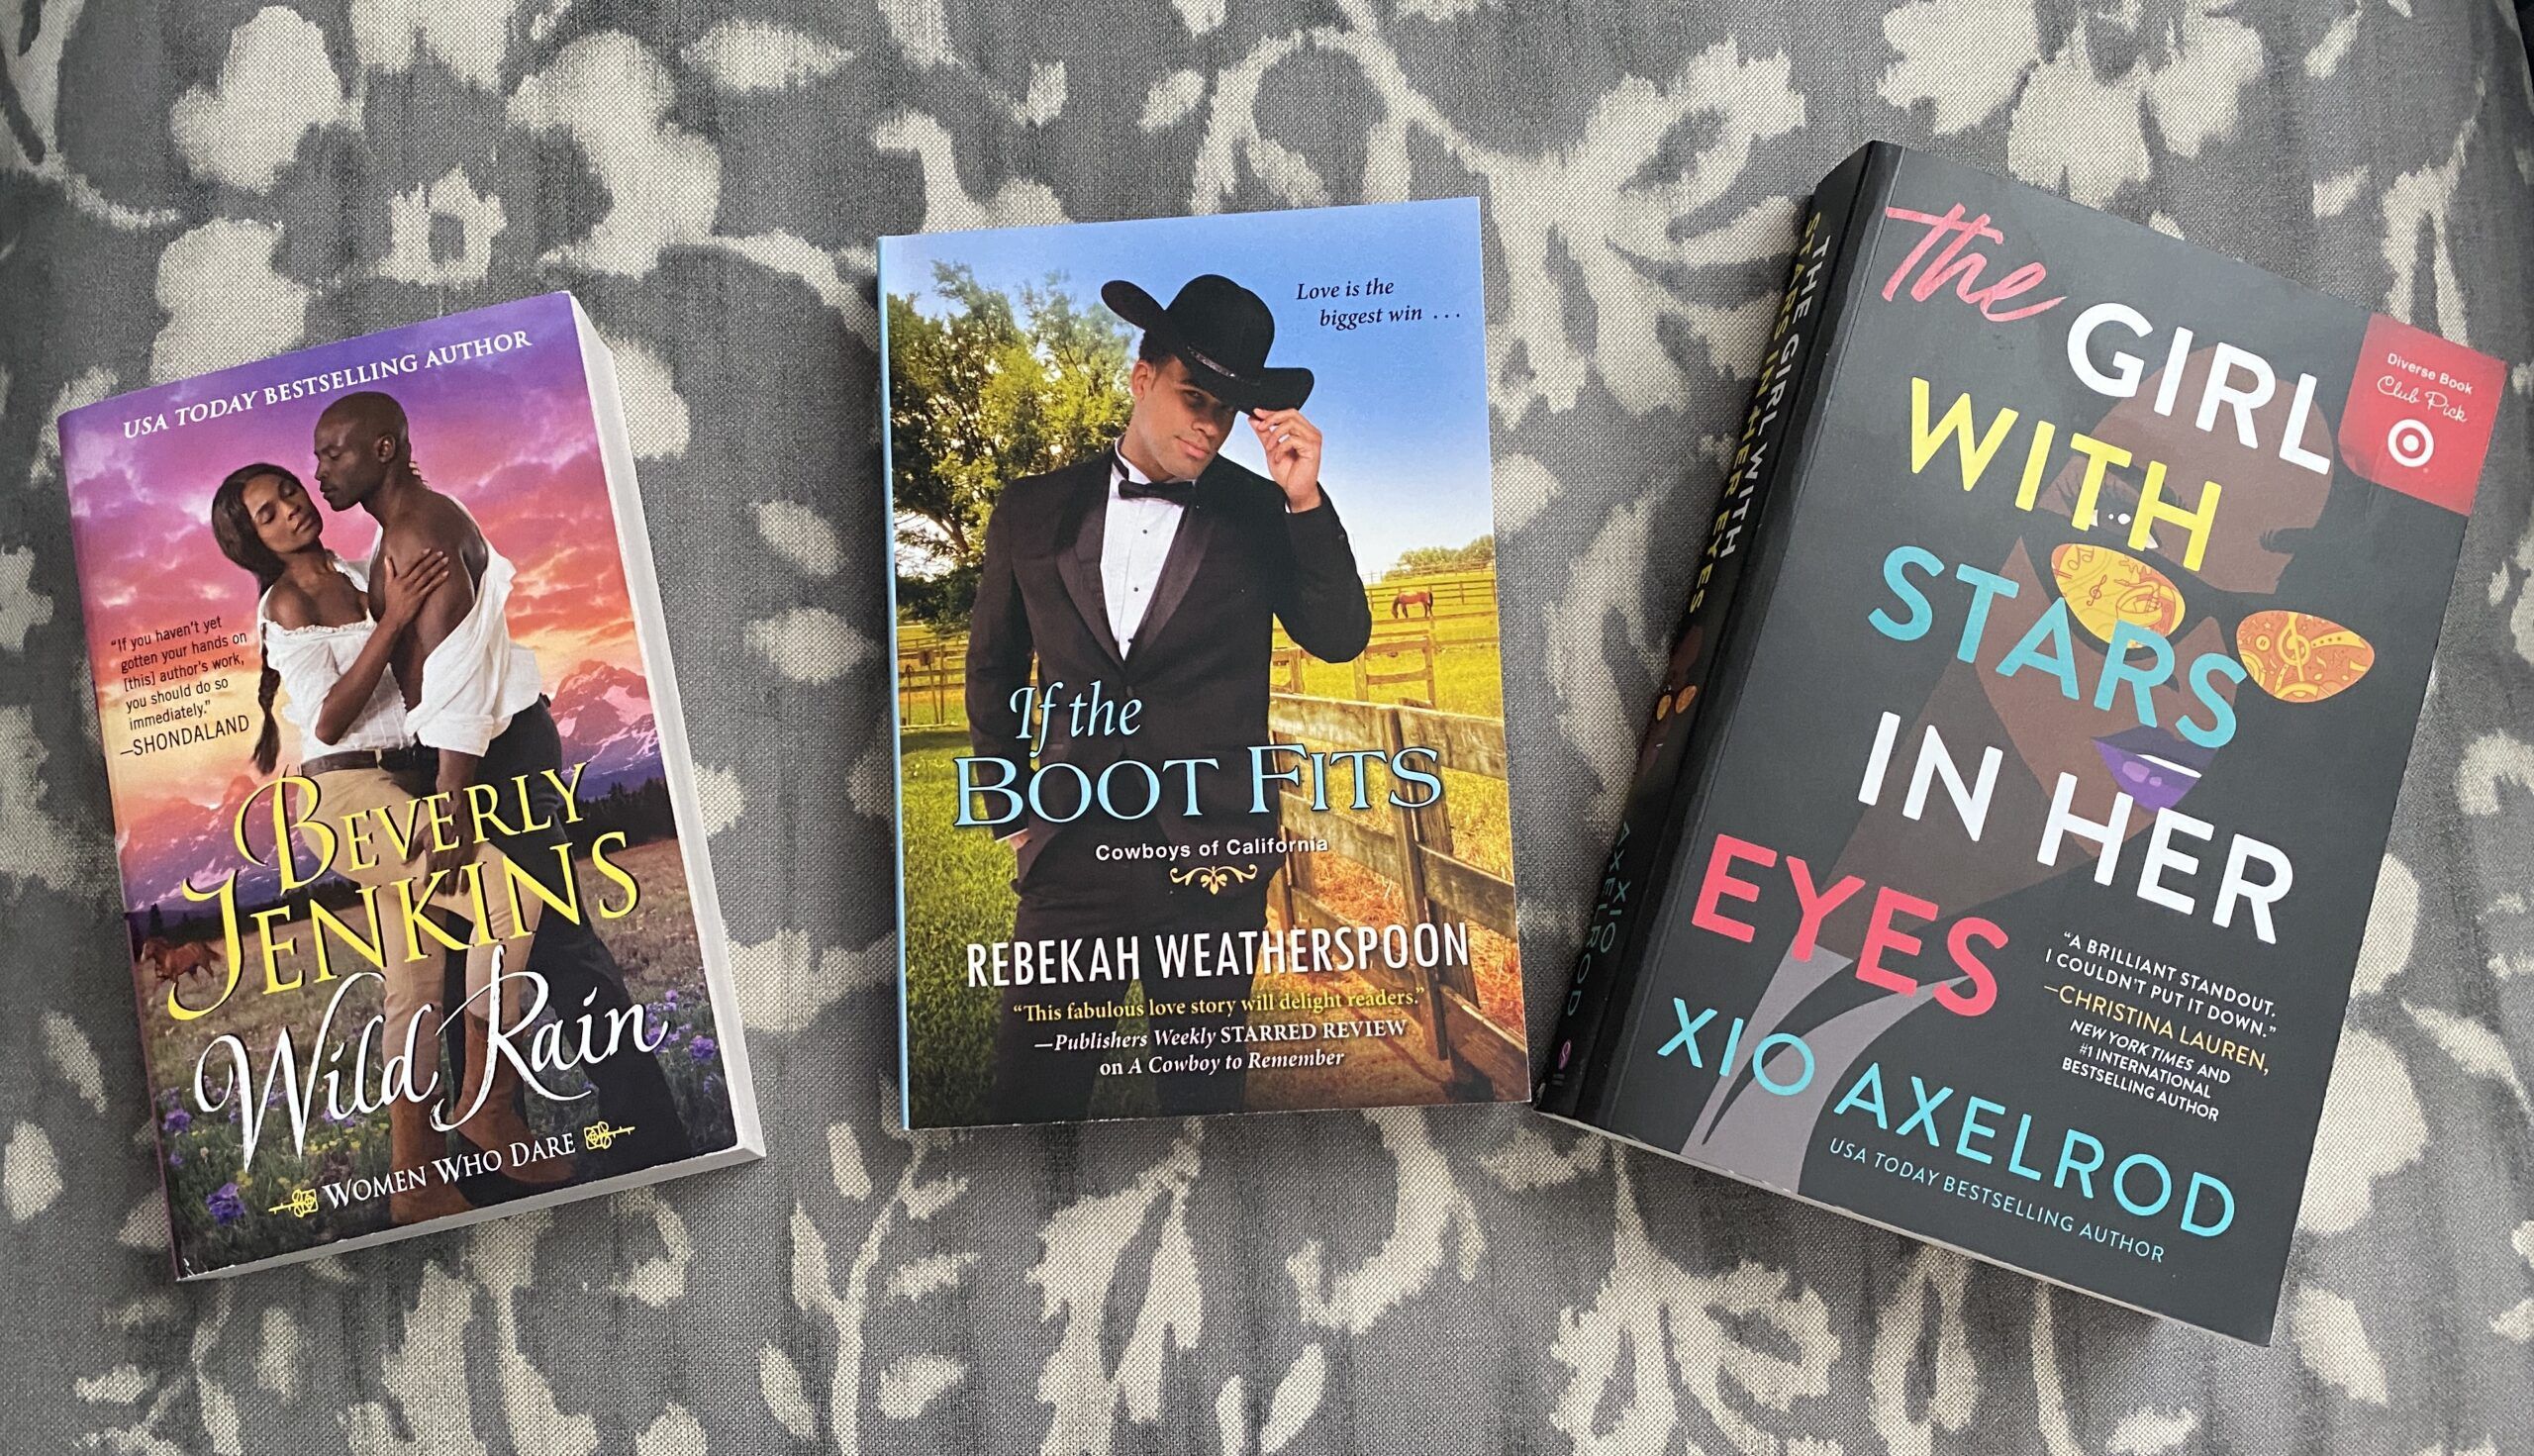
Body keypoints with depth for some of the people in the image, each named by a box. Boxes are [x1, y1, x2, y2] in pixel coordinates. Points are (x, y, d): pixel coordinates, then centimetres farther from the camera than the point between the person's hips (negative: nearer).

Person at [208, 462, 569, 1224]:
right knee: (508, 887, -25)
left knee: (418, 986, 7)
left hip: (405, 786, 8)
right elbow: (327, 721, -16)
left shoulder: (358, 579, 15)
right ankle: (488, 1101, -13)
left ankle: (417, 1179, 13)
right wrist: (392, 620, -21)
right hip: (350, 795, -8)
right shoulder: (288, 602, -6)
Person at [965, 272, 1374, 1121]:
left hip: (1213, 858, -1)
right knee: (1032, 1092, 4)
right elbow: (993, 668, 17)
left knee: (1200, 1091, 11)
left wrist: (1304, 500, -17)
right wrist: (1012, 814, 17)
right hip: (1071, 850, 1)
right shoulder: (1033, 513, 6)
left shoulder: (1260, 515, 2)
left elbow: (1340, 639, -7)